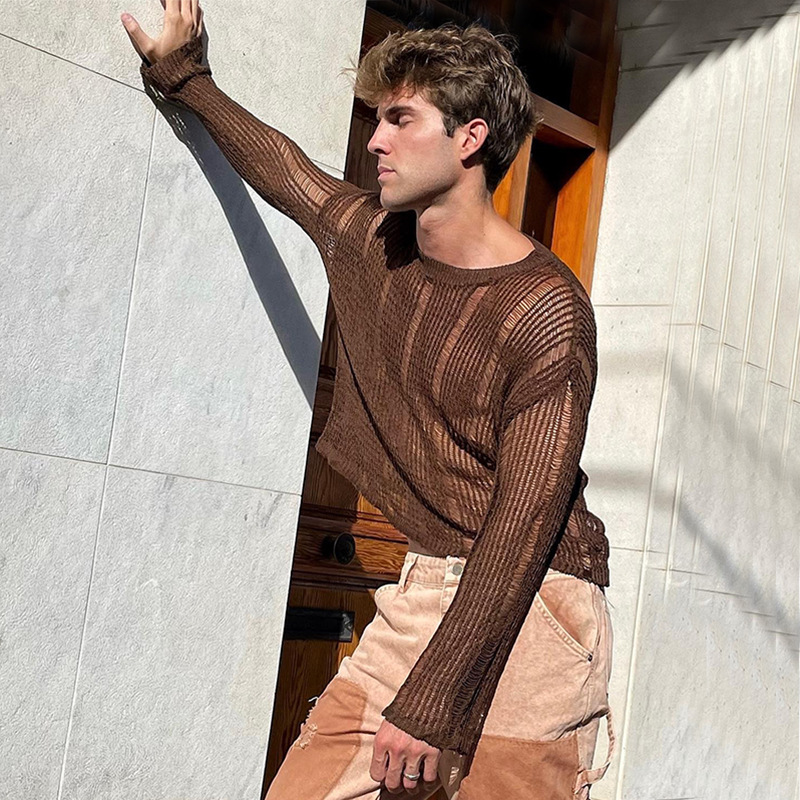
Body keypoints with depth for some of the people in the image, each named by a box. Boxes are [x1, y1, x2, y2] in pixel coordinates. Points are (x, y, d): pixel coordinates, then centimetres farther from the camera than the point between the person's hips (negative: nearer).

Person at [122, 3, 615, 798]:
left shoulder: (546, 311, -15)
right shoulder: (368, 238, 7)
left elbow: (523, 521, -18)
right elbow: (284, 168, 30)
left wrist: (431, 698, -21)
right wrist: (186, 80, 39)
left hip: (526, 609, -6)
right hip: (422, 589, 6)